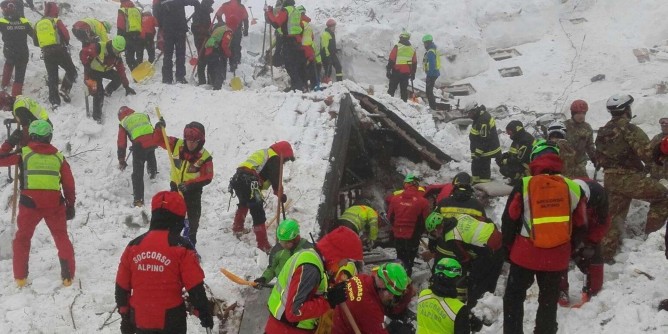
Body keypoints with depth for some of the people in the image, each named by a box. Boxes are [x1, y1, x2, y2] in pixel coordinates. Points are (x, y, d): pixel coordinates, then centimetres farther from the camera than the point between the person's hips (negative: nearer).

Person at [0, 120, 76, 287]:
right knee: (62, 238, 14)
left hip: (30, 202, -1)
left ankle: (20, 277, 16)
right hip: (55, 203, 1)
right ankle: (68, 275, 9)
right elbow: (69, 184, 9)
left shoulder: (23, 153, 2)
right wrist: (71, 205, 18)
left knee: (22, 238, 17)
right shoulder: (58, 156, 8)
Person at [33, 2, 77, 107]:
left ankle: (54, 100, 2)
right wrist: (65, 43, 14)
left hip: (46, 53, 5)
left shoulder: (38, 24, 11)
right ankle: (65, 89, -10)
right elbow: (66, 35, -7)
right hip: (59, 51, -5)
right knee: (71, 71, 9)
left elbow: (36, 42, 15)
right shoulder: (56, 21, -4)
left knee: (52, 76, 9)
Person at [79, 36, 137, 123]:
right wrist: (87, 66, -33)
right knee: (98, 93, -17)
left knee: (119, 77, -8)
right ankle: (97, 115, -5)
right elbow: (83, 53, -29)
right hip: (93, 71, -6)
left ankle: (107, 91, 18)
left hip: (105, 71, 6)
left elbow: (121, 71, -5)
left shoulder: (117, 57, -9)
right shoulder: (98, 48, -30)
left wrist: (126, 86, -5)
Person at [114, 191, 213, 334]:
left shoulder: (133, 246, 1)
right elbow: (195, 288, -10)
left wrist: (125, 316, 19)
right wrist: (205, 314, 2)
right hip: (171, 322, -4)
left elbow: (122, 287, 8)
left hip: (140, 321, 4)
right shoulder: (181, 247, -12)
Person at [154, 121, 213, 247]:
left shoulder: (205, 157, -21)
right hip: (175, 187, 2)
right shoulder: (177, 145, -14)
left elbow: (207, 177, -19)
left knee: (193, 220, 10)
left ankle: (190, 245, 29)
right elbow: (158, 140, -6)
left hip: (193, 191, -2)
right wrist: (159, 128, -26)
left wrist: (190, 185, -29)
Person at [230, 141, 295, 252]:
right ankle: (263, 244, -13)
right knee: (258, 212, -9)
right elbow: (276, 179, -9)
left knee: (243, 203, 36)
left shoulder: (263, 153, 30)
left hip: (237, 178, 9)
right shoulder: (275, 159, 2)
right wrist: (281, 194, -3)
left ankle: (237, 228, 53)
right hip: (249, 183, -9)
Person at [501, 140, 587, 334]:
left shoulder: (524, 186, -10)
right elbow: (580, 226, 6)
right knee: (549, 301, 17)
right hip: (557, 258, 2)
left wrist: (508, 249, 10)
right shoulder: (573, 188, -2)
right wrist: (568, 249, 19)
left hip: (525, 254, -2)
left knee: (514, 297, 14)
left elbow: (509, 222, -4)